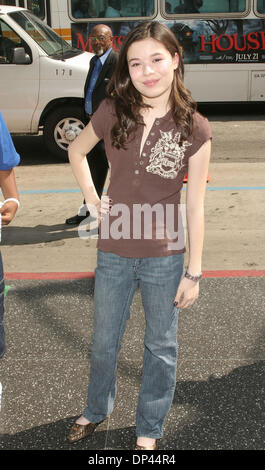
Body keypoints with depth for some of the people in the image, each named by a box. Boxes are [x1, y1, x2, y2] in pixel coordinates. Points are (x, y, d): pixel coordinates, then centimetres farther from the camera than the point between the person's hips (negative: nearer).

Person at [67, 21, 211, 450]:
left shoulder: (194, 129, -11)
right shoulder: (113, 112, -7)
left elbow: (195, 207, -8)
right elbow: (76, 151, 13)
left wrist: (194, 272, -6)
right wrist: (92, 198, 3)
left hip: (164, 258, -2)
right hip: (113, 254, 2)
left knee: (161, 348, 15)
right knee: (104, 343, 20)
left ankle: (150, 430, 37)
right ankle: (96, 410, 47)